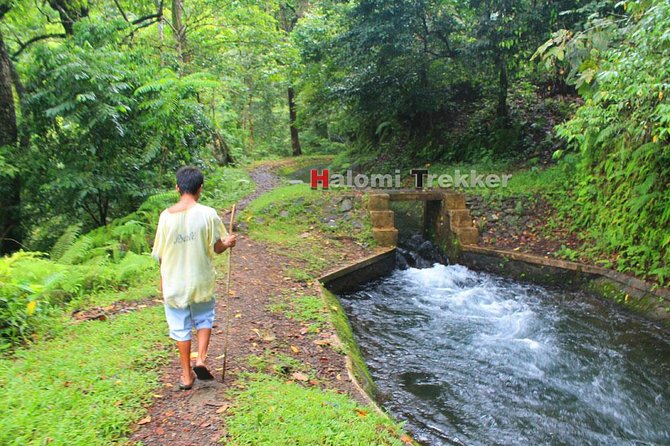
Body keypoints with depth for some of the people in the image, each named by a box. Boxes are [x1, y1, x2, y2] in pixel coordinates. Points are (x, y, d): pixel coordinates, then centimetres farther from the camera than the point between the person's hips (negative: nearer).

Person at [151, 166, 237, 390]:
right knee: (204, 318, 24)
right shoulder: (207, 214, -14)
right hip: (201, 280, -1)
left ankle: (187, 375, 24)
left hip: (174, 283, 1)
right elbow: (217, 247, -8)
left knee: (180, 327, 14)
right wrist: (228, 243, 14)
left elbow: (160, 254, 0)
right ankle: (201, 359, 9)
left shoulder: (166, 216, -8)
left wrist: (163, 279, 15)